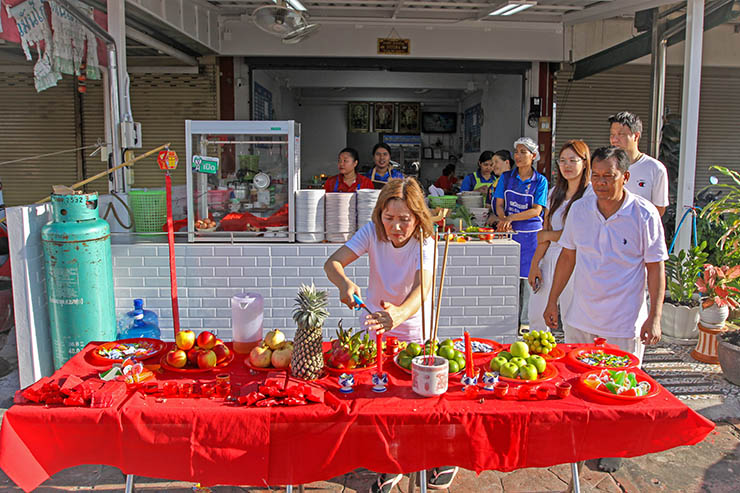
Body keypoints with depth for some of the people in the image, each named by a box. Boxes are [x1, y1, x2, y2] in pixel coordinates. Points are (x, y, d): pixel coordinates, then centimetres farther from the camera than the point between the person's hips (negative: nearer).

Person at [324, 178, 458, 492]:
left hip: (413, 330, -2)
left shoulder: (424, 243, -24)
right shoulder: (372, 232, -16)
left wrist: (400, 312, -62)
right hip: (376, 324, 3)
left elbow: (423, 287, -40)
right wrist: (344, 283, -47)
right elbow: (332, 262, -24)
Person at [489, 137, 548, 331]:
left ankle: (524, 321, 14)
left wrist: (511, 217, -20)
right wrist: (503, 219, -17)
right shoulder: (506, 177, 7)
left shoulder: (540, 181, -1)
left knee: (525, 277, 3)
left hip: (530, 233, -2)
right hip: (509, 232, 2)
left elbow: (536, 210, -9)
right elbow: (499, 204, 3)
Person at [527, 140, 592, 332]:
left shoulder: (591, 194, -8)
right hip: (549, 259, 6)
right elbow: (546, 231, 9)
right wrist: (534, 264, 2)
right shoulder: (555, 193, 11)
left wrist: (548, 235, 0)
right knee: (536, 318, 10)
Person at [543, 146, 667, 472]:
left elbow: (655, 267, -5)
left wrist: (655, 317, -10)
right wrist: (552, 301, 11)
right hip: (580, 319, 4)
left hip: (624, 324, -4)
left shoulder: (645, 215, -10)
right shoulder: (579, 209, 0)